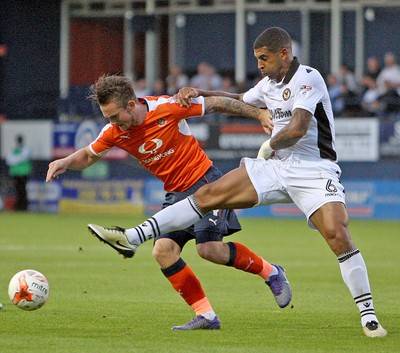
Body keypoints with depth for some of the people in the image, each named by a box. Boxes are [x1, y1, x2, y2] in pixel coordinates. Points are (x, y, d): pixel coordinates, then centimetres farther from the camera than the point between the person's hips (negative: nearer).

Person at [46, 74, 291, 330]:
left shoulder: (167, 107, -20)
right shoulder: (115, 132, -5)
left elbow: (216, 104, -9)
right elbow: (87, 156, 12)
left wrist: (260, 114, -6)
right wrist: (66, 162, -10)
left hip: (204, 181, -6)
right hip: (177, 193, 6)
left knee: (209, 249, -21)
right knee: (163, 250, -13)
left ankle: (270, 273, 4)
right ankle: (206, 316, -6)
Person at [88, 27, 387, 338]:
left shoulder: (308, 79, -12)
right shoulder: (270, 84, 14)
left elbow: (297, 129, -23)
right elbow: (238, 102, 34)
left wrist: (269, 146, -4)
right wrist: (198, 93, 21)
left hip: (314, 169, -7)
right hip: (276, 168, 7)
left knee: (338, 236, -25)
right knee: (209, 195, -2)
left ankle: (369, 317, -15)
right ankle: (133, 238, -3)